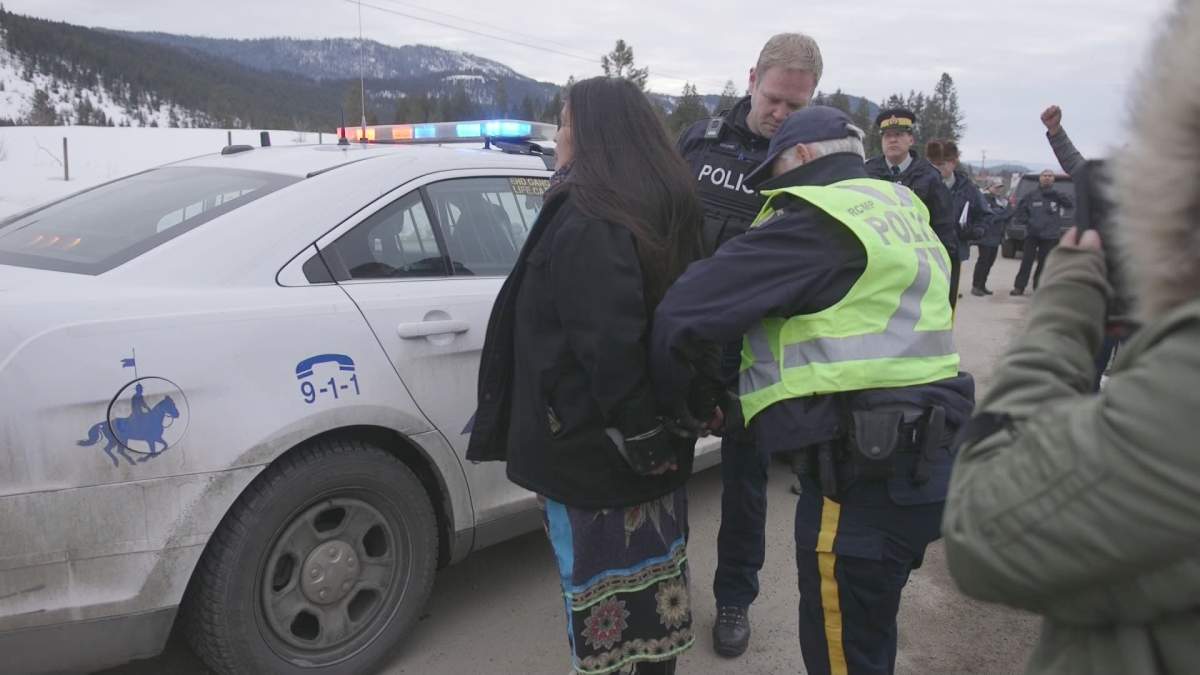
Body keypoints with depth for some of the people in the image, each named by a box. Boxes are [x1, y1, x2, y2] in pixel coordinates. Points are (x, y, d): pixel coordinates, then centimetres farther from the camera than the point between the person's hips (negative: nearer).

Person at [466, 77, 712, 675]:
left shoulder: (586, 216, -21)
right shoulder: (666, 206, 7)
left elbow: (608, 340, -29)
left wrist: (635, 429, -18)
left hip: (592, 446, -9)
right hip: (658, 436, 9)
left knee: (603, 578, 6)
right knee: (650, 564, 22)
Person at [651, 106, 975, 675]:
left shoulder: (817, 221, -13)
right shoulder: (899, 212, 17)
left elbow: (683, 310, -17)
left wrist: (669, 399, 0)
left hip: (867, 471, -9)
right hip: (921, 456, 9)